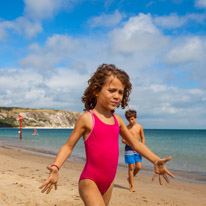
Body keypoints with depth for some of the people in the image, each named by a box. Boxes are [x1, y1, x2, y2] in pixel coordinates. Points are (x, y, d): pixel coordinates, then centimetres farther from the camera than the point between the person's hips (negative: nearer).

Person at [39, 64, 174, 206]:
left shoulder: (117, 120, 6)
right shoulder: (87, 118, -10)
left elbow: (135, 143, 15)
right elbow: (68, 146, -6)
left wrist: (156, 160, 3)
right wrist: (55, 167, -23)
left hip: (108, 183, 7)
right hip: (89, 182, -6)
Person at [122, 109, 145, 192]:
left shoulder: (139, 127, 4)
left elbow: (143, 139, 10)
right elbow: (123, 140, 0)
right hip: (129, 149, -2)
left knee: (138, 167, -3)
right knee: (131, 167, -2)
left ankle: (130, 178, 24)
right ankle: (132, 186, 9)